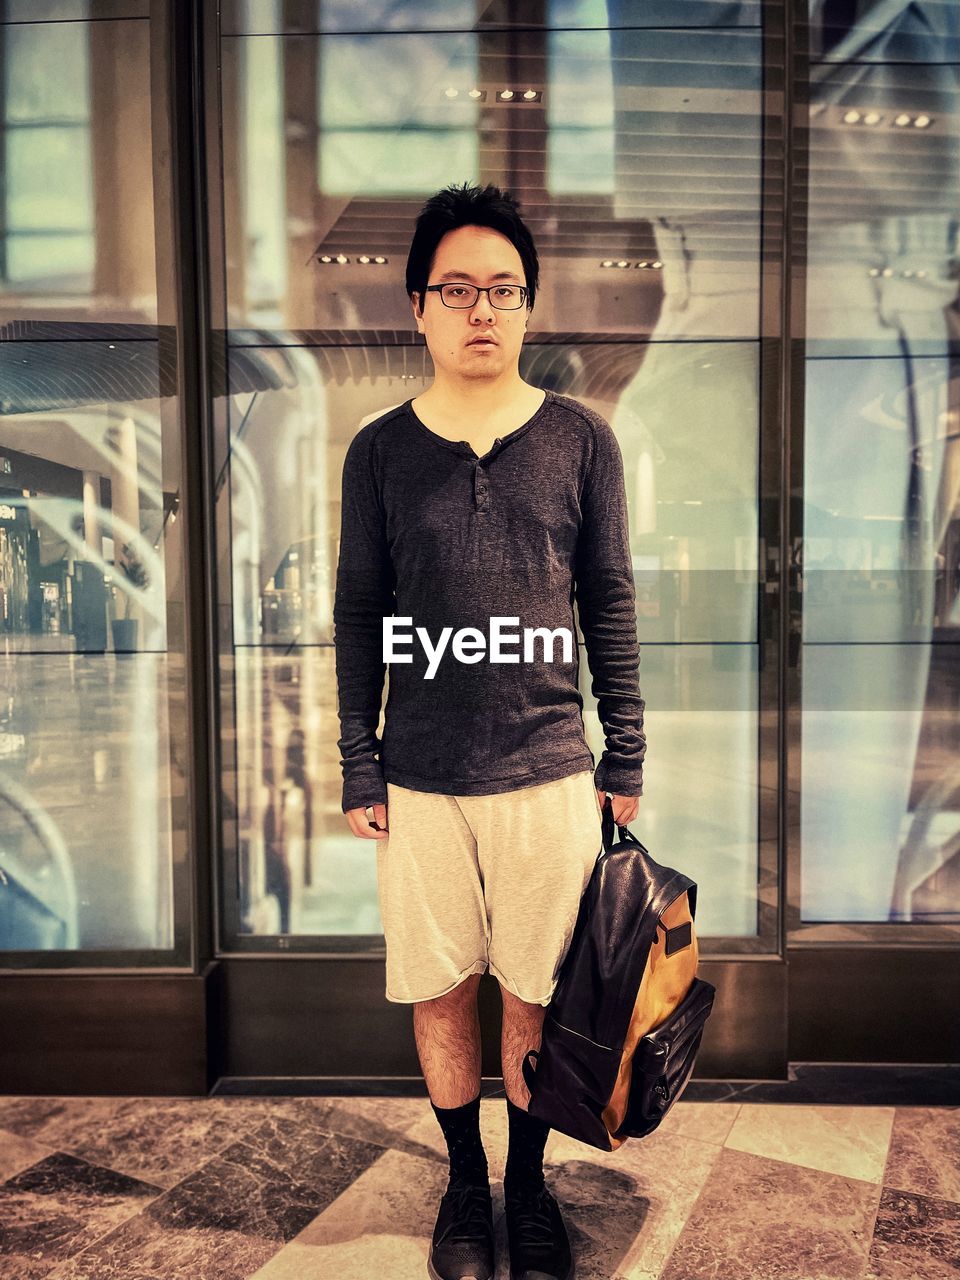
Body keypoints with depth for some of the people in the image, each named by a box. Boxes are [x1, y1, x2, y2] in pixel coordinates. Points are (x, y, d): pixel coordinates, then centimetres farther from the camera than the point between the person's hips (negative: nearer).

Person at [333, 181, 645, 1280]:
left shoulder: (581, 440, 2)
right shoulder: (378, 452, 3)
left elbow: (611, 607, 5)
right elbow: (357, 618, 5)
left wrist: (625, 759, 4)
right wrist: (359, 768, 2)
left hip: (550, 774, 0)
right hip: (420, 779, 1)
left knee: (536, 994, 12)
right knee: (439, 992, 12)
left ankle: (529, 1184, 37)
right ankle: (465, 1182, 37)